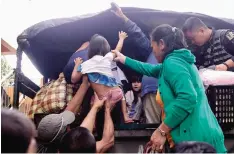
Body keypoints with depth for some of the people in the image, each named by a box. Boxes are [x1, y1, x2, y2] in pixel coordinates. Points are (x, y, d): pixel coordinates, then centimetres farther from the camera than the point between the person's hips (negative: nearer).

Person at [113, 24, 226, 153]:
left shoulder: (172, 62, -12)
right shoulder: (177, 60, 19)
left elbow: (187, 98, -26)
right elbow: (151, 69, 38)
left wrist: (161, 131, -21)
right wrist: (125, 60, 48)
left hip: (194, 137, -10)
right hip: (196, 134, 10)